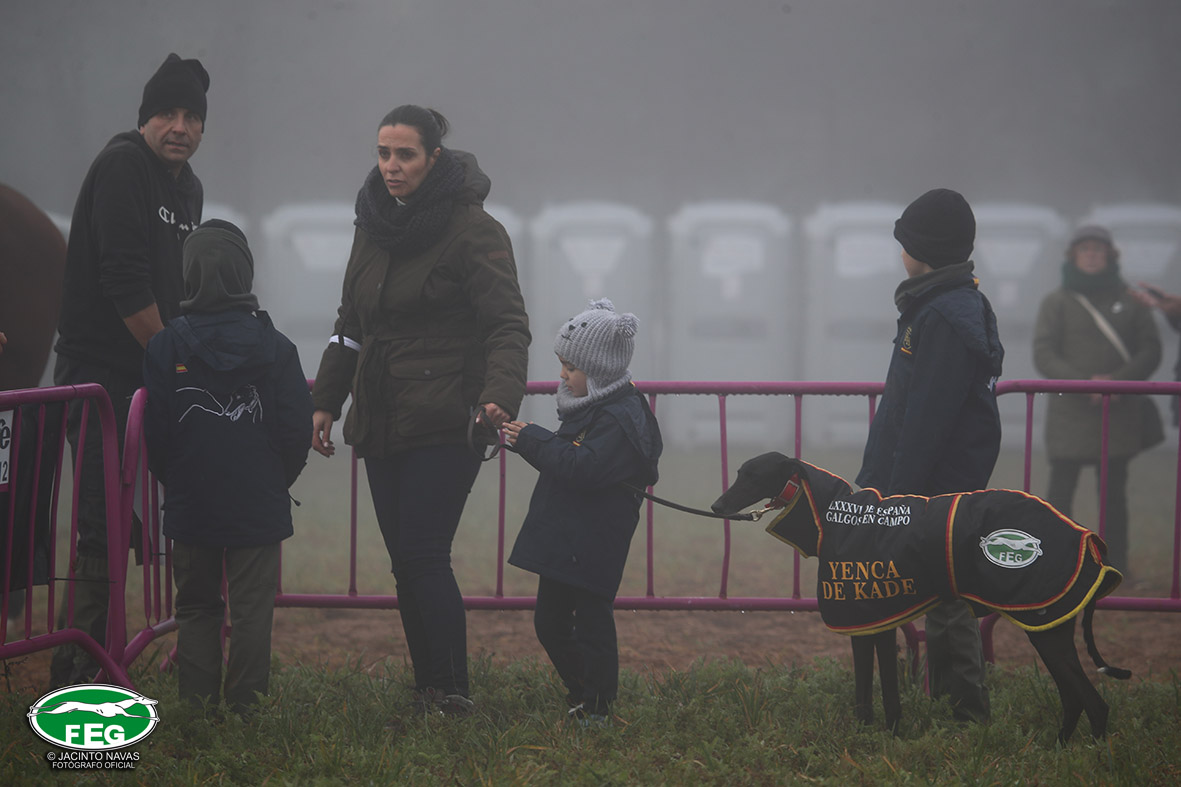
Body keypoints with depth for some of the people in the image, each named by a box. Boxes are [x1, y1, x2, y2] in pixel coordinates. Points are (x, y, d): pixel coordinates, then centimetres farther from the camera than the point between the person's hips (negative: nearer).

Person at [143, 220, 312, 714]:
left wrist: (175, 482, 12)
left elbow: (155, 433, -5)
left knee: (195, 605, 12)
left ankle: (197, 706, 9)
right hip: (259, 506, -1)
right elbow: (297, 431, -4)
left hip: (190, 506, 1)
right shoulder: (276, 348, -6)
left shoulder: (165, 347, -7)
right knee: (252, 608, 5)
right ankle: (245, 708, 4)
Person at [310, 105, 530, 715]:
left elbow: (508, 325, -15)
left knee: (423, 556, -12)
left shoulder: (472, 230, -9)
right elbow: (352, 323, 23)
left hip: (444, 428, -7)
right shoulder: (373, 225, 13)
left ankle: (451, 692, -5)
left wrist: (501, 394, -31)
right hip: (380, 424, 7)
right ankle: (428, 688, 14)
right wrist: (325, 401, 22)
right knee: (405, 561, 7)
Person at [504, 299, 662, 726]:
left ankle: (597, 708, 6)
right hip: (561, 543, 10)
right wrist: (528, 440, 6)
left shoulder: (621, 419, -18)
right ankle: (581, 695, 28)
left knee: (591, 624, -3)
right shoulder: (589, 409, 13)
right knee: (549, 623, 16)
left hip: (591, 550, -10)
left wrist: (533, 441, -21)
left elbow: (582, 467, -27)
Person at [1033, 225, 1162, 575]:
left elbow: (1150, 352, 4)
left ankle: (1116, 565, 12)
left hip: (1120, 412, 2)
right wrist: (1084, 382, -17)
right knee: (1061, 488, -4)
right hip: (1069, 411, -1)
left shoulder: (1131, 301, 9)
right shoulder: (1056, 302, 5)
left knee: (1114, 492, 6)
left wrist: (1117, 380, -13)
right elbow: (1044, 356, -3)